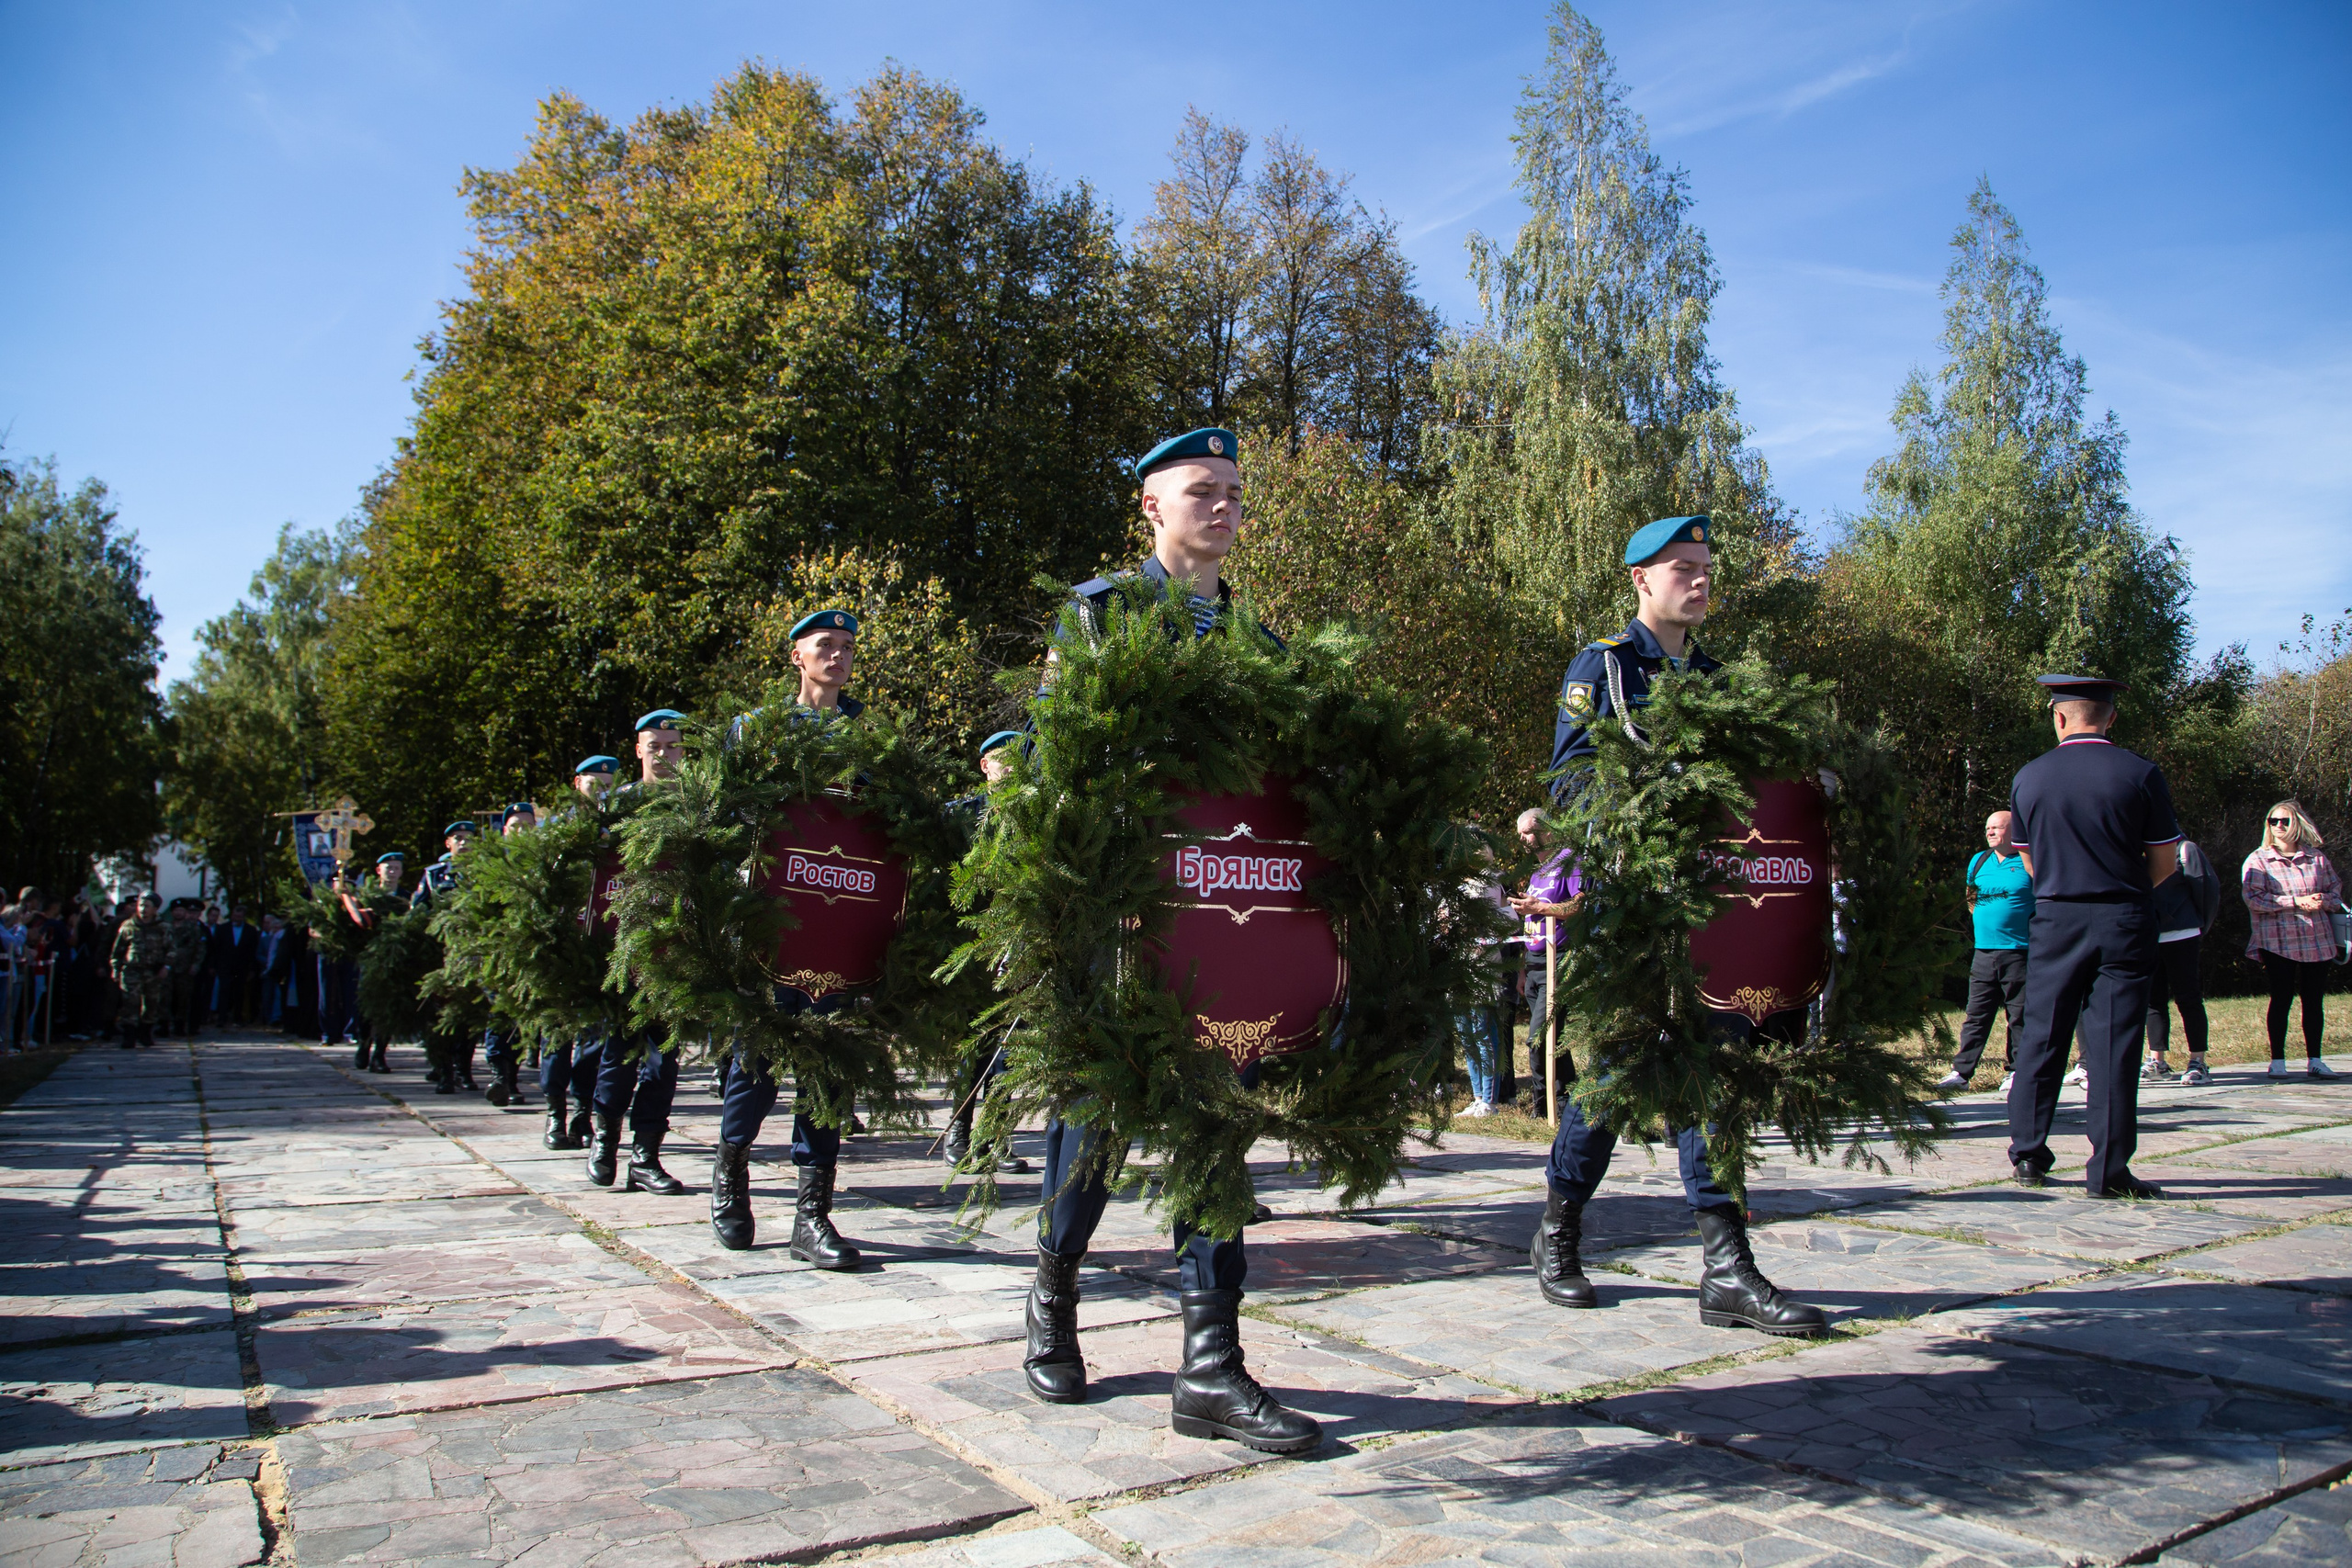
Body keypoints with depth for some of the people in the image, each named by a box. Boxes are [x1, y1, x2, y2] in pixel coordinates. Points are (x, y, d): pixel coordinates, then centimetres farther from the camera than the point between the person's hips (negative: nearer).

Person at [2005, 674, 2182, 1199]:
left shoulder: (2028, 777, 2)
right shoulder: (2141, 773, -5)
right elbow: (2166, 861, 1)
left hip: (2054, 920, 2)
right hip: (2124, 923, -2)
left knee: (2041, 1038, 9)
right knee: (2113, 1043, 0)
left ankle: (2027, 1156, 16)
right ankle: (2108, 1170, 2)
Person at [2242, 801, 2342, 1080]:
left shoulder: (2317, 858, 10)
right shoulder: (2258, 860, 0)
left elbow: (2336, 889, 13)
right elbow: (2253, 898, -9)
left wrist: (2323, 900, -10)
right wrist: (2297, 902, -16)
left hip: (2317, 940, 3)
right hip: (2277, 941, -3)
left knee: (2314, 999, 6)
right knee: (2282, 999, -2)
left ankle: (2314, 1059, 15)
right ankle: (2277, 1060, 4)